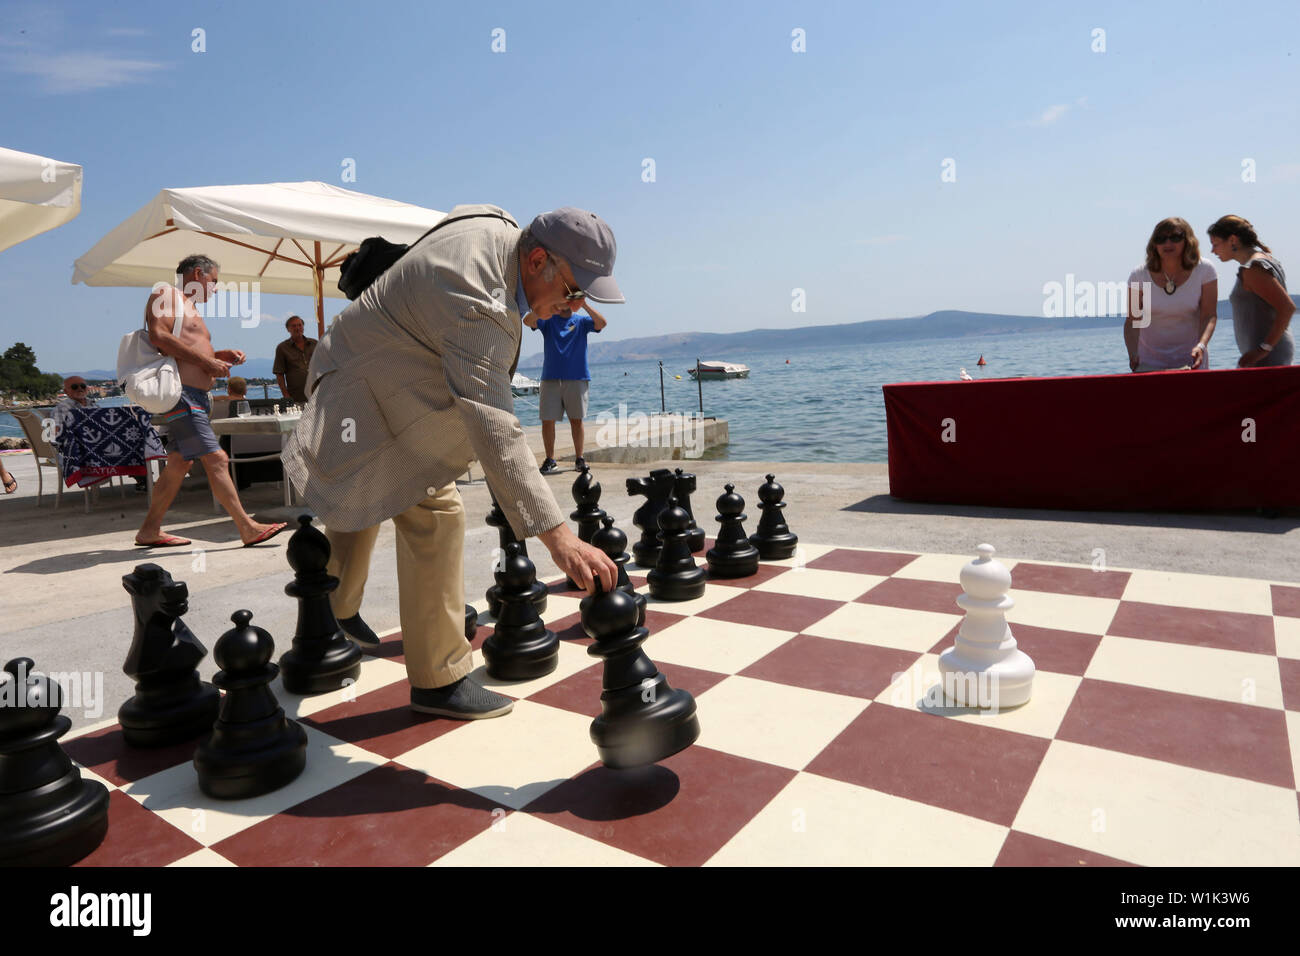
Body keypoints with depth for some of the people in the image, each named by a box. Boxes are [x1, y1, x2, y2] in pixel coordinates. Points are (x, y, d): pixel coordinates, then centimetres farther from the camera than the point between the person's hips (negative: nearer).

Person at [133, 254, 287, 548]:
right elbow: (159, 336, -16)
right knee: (215, 459, -13)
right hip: (179, 392, -10)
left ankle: (149, 530, 18)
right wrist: (206, 362, -16)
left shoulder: (190, 308, 28)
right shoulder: (165, 293, -1)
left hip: (196, 396, 10)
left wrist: (221, 356, 11)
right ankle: (248, 529, -14)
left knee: (179, 463, 11)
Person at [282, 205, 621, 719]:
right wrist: (557, 535, -51)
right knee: (433, 514, -18)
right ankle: (439, 681, -7)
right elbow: (493, 428, -46)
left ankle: (334, 622, 47)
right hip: (366, 395, -10)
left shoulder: (499, 229, -8)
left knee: (358, 506, 24)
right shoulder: (474, 297, -38)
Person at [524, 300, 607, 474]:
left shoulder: (581, 321, 10)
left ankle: (579, 458, 12)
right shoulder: (548, 320, 10)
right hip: (550, 379, 0)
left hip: (576, 378, 0)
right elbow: (527, 321, -7)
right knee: (547, 420, -3)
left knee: (576, 420, 2)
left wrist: (584, 304, -15)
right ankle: (550, 460, 5)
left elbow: (601, 323, -7)